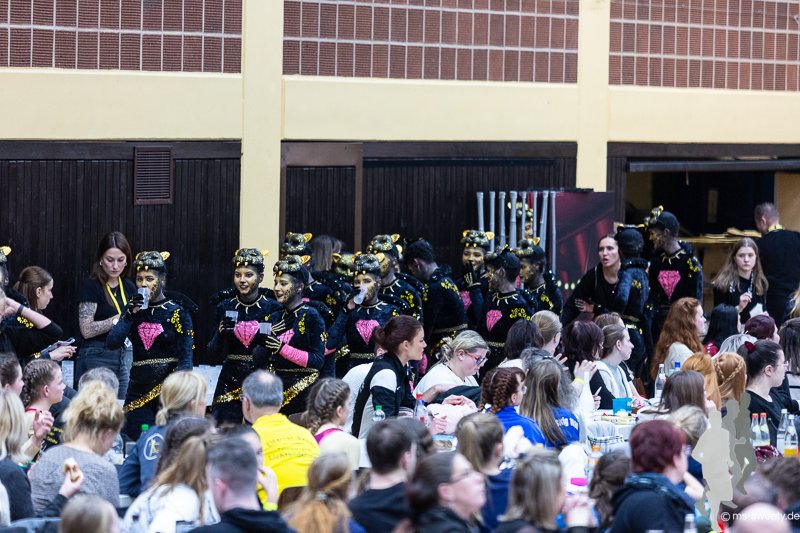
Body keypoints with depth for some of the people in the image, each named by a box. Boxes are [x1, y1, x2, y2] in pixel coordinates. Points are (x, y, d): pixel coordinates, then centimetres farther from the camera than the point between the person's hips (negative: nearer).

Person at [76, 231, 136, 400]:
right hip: (97, 356, -6)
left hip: (125, 356, 6)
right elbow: (87, 330, -15)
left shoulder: (129, 287, 11)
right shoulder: (91, 287, -6)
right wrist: (122, 317, -18)